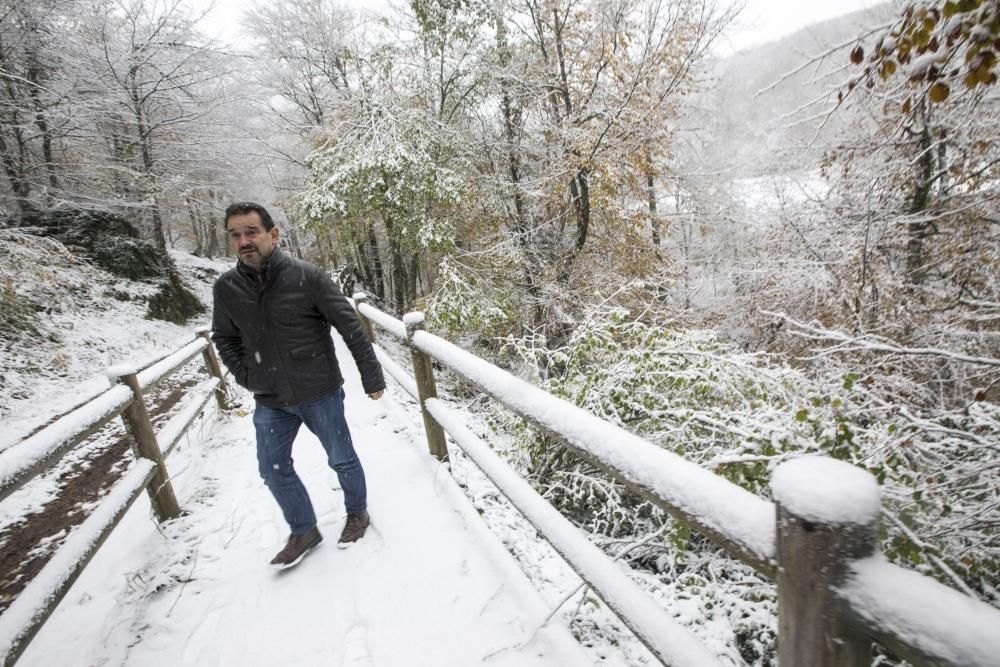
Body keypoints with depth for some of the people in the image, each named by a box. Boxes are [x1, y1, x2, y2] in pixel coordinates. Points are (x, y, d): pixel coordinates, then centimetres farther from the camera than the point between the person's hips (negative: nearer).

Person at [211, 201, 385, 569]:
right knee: (273, 469, 13)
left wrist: (371, 377, -9)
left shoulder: (308, 276, -16)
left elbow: (351, 327, -12)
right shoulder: (225, 287, -3)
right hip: (269, 402, 4)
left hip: (320, 393, -4)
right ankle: (303, 532, 36)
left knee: (341, 458, 13)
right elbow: (224, 338, 14)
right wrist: (247, 377, 2)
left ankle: (357, 512, 40)